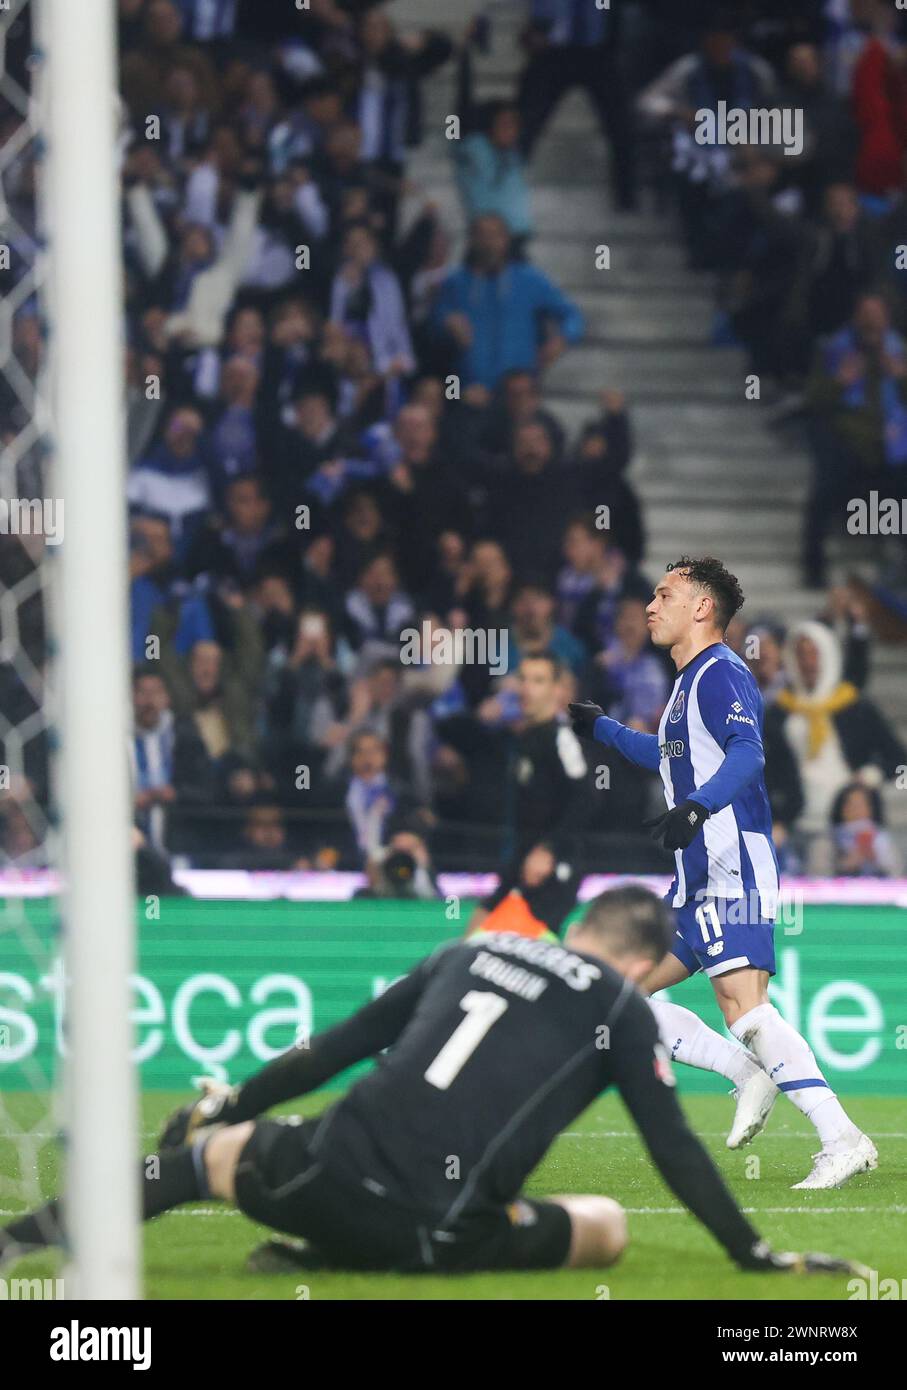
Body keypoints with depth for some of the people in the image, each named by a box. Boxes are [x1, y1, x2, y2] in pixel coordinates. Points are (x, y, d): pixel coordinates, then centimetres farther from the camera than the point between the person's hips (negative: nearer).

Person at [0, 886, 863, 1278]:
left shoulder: (471, 954, 22)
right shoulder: (620, 1007, 10)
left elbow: (335, 1048, 26)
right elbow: (675, 1151, 6)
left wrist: (228, 1105, 37)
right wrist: (754, 1255, 14)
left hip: (331, 1177, 5)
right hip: (431, 1230, -5)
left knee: (211, 1151, 33)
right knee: (606, 1226, 16)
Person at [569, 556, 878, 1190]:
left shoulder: (721, 673, -8)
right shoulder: (689, 682, 22)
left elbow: (747, 754, -25)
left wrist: (696, 808, -40)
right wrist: (600, 727, 47)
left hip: (733, 867, -10)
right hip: (697, 878, 10)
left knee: (743, 1003, -22)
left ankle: (843, 1139, -26)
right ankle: (751, 1074, 5)